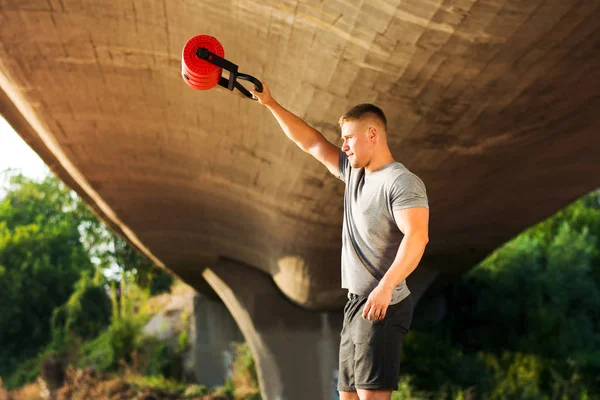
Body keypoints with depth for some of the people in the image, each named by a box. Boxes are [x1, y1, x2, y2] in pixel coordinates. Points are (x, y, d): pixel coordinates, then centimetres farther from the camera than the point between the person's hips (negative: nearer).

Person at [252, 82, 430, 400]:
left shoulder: (402, 182, -12)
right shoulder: (354, 172, 16)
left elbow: (417, 236, -26)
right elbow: (310, 142, 23)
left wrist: (386, 286, -37)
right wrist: (270, 104, 19)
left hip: (382, 306, -10)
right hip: (355, 303, 10)